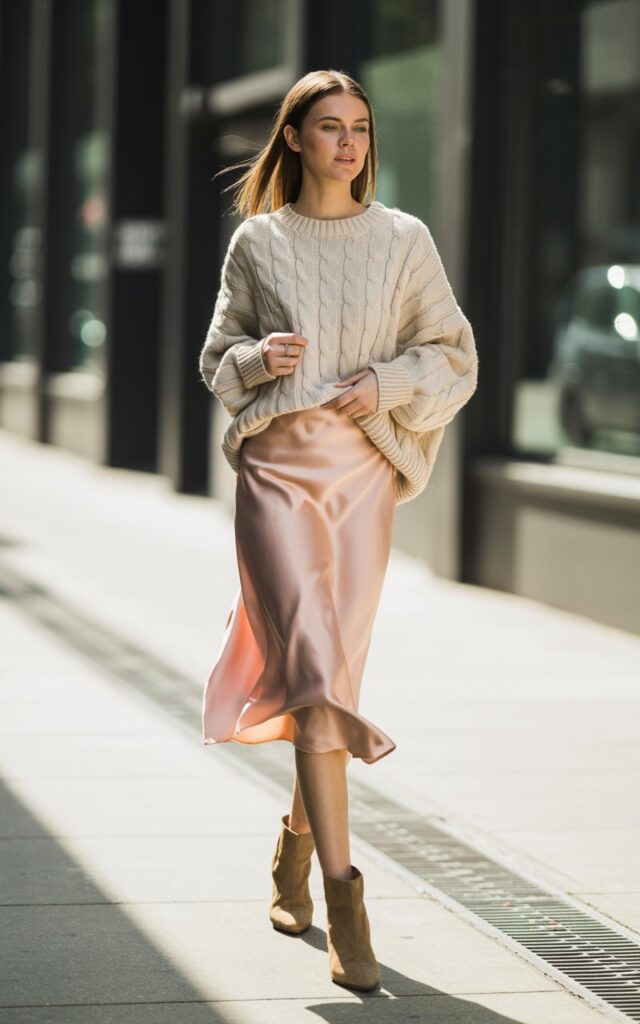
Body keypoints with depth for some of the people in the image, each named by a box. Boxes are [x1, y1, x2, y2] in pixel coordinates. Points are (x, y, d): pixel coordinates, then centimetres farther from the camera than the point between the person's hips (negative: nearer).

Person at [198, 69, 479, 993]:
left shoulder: (404, 240, 6)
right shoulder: (257, 242, 6)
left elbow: (454, 356, 8)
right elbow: (217, 357, 14)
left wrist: (387, 383, -9)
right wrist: (260, 356, -8)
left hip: (363, 472, 2)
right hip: (277, 468, -2)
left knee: (333, 675, 8)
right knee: (314, 669, -14)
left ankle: (296, 849, 33)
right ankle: (342, 897, -18)